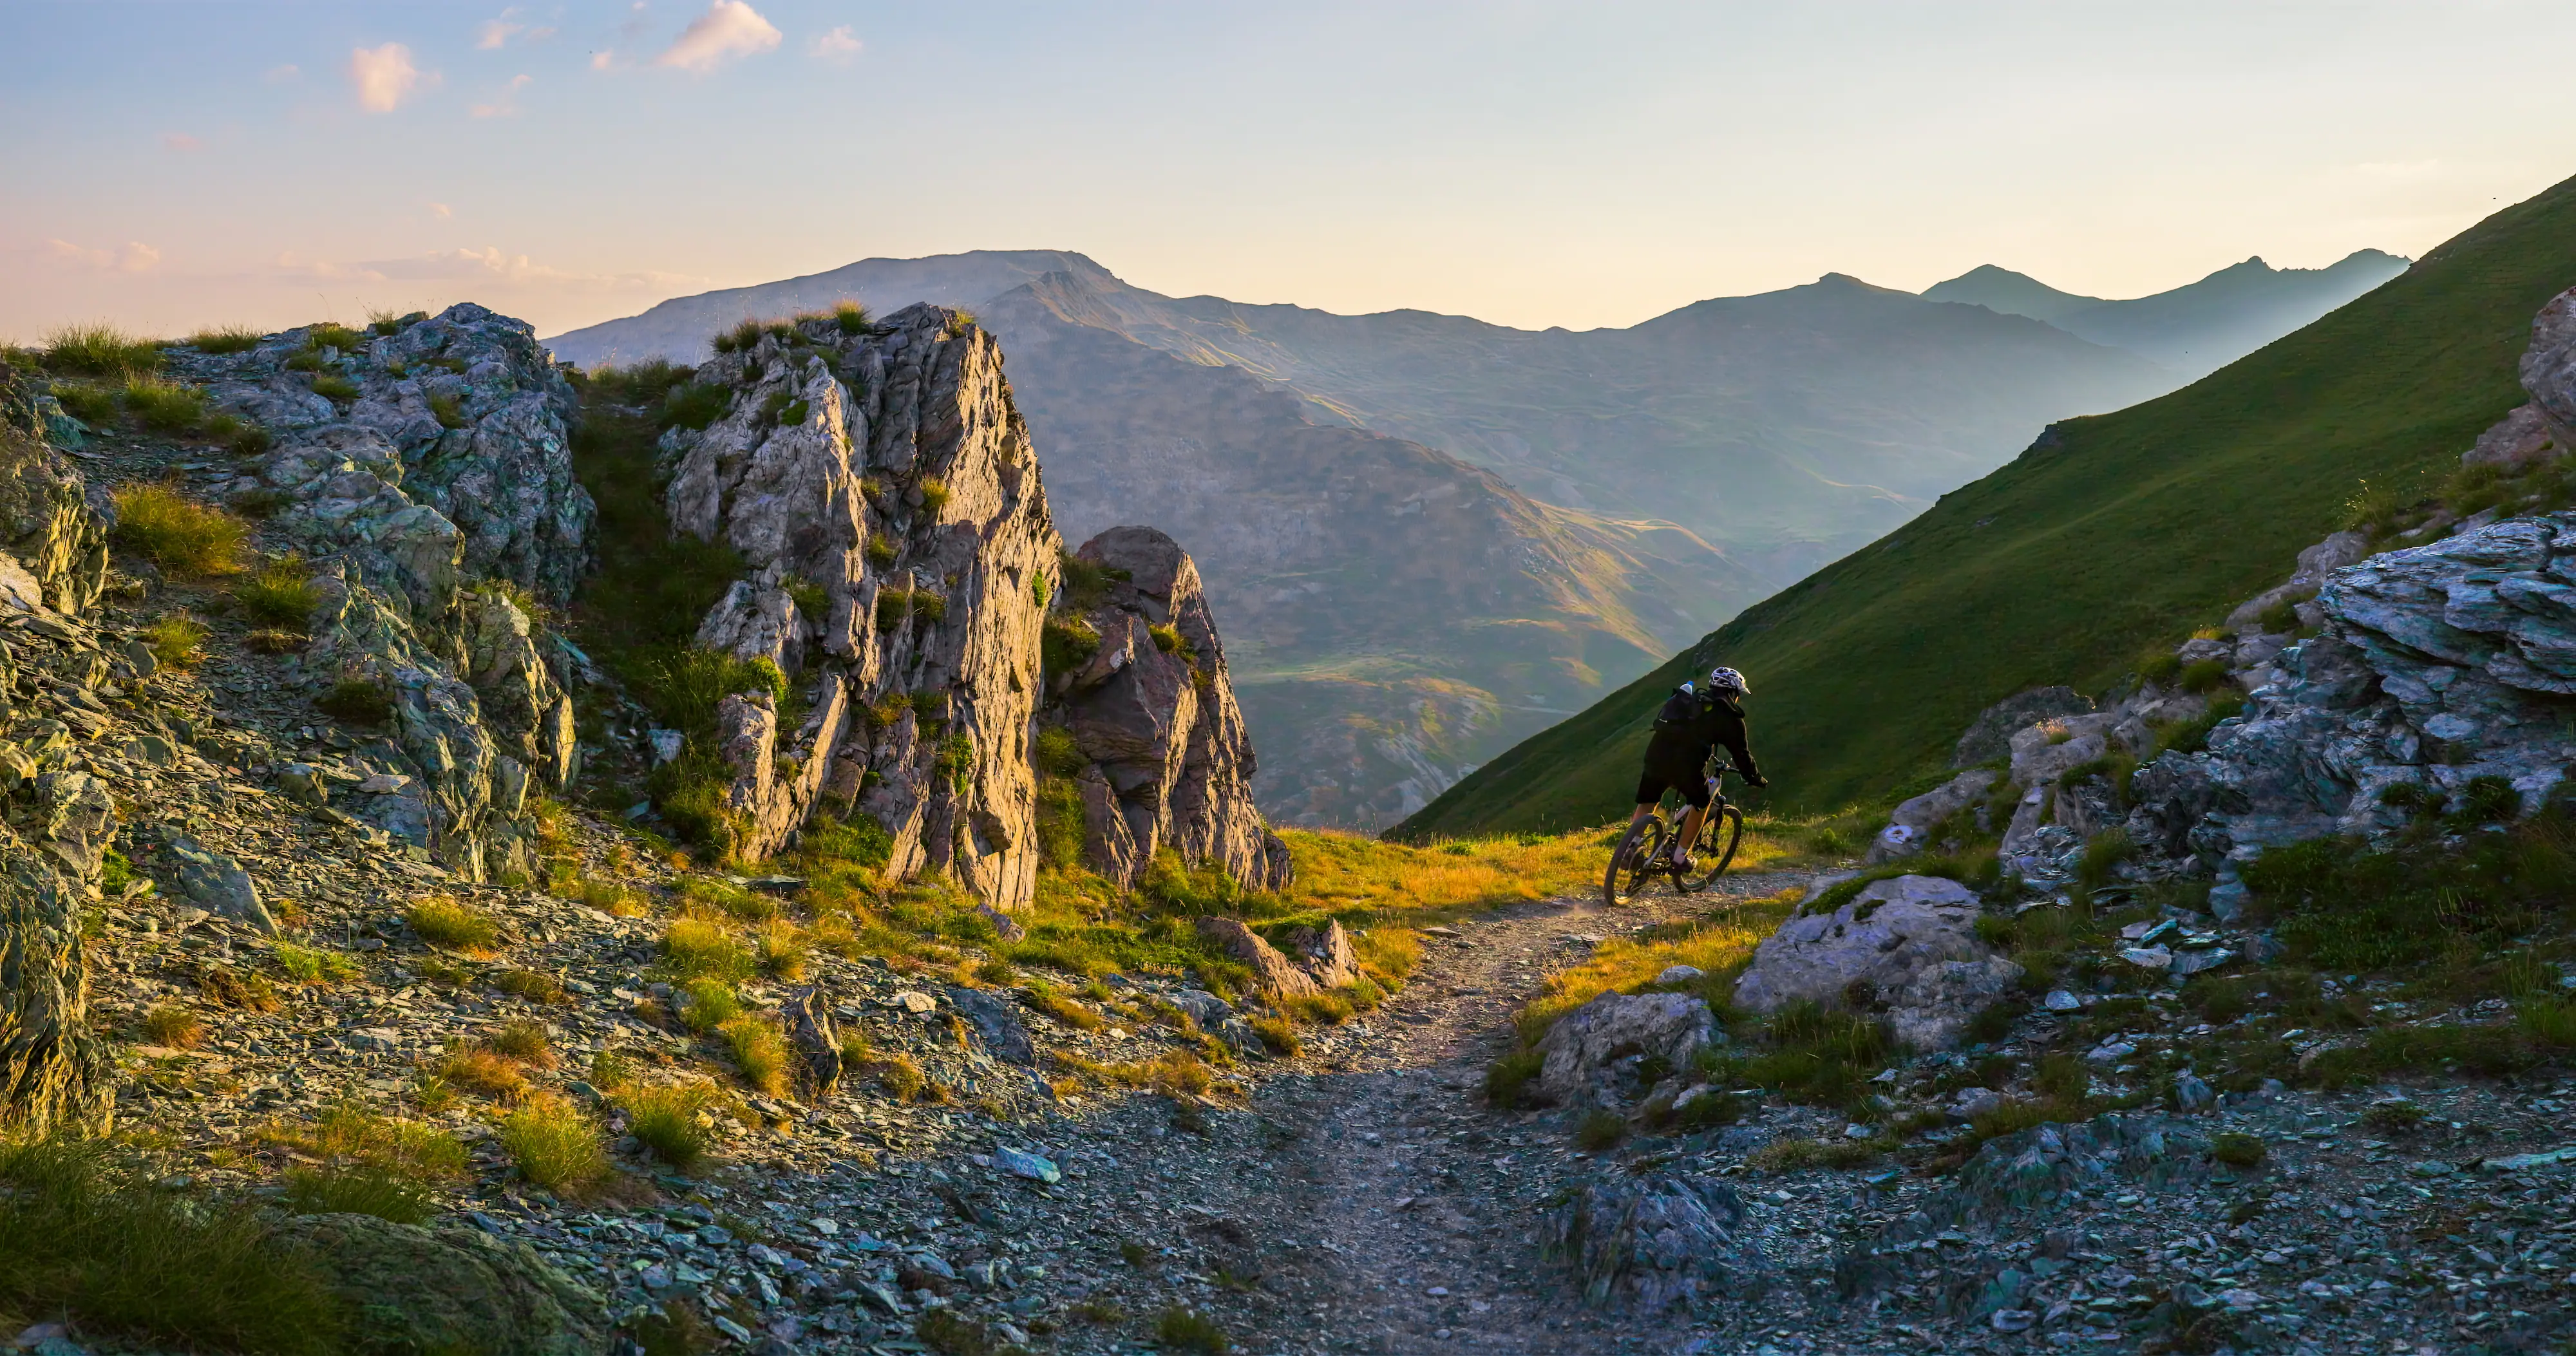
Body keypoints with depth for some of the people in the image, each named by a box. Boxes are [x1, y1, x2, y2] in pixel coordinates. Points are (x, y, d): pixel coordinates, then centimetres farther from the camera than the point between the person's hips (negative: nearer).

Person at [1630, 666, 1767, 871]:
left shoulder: (1683, 699, 27)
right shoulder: (1729, 715, 10)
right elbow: (1740, 753, 14)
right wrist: (1755, 778, 31)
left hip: (1656, 754, 4)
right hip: (1687, 763, -4)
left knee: (1646, 805, 18)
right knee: (1701, 805, 20)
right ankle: (1680, 858, 18)